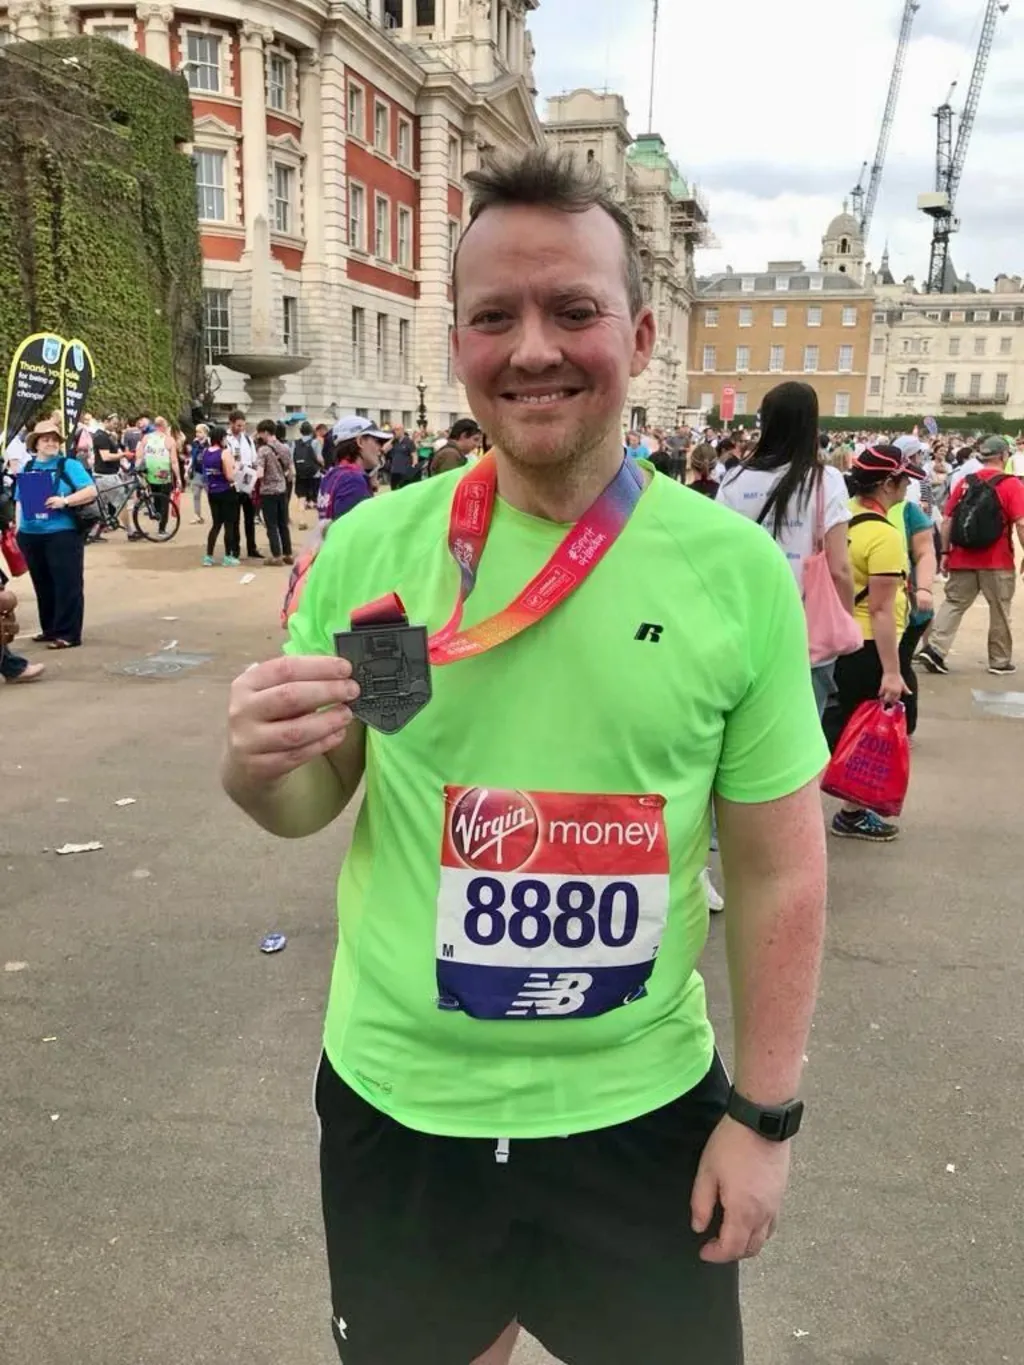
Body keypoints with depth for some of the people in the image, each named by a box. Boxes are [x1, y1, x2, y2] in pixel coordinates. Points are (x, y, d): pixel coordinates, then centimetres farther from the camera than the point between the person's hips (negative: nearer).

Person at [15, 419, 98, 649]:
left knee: (67, 585, -5)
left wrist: (65, 501, -21)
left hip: (63, 534, -6)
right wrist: (18, 527, 10)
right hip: (31, 536, 6)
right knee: (43, 585, 13)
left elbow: (91, 491, -10)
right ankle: (50, 629, 23)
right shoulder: (27, 468, 15)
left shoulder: (69, 465, 0)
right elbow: (20, 500, 21)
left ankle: (68, 634, -4)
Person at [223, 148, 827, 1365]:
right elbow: (310, 803, 1)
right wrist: (257, 766, -21)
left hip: (642, 1107, 0)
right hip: (395, 1096, 1)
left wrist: (764, 1112, -2)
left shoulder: (737, 568, -12)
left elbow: (778, 867, -5)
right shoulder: (369, 545, -10)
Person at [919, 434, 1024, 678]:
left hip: (962, 558, 3)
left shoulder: (964, 482, 6)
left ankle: (935, 648, -4)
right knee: (1000, 611, 9)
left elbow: (947, 521, 5)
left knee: (953, 604, 10)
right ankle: (1000, 661, 18)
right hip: (997, 561, -3)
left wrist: (945, 552, 11)